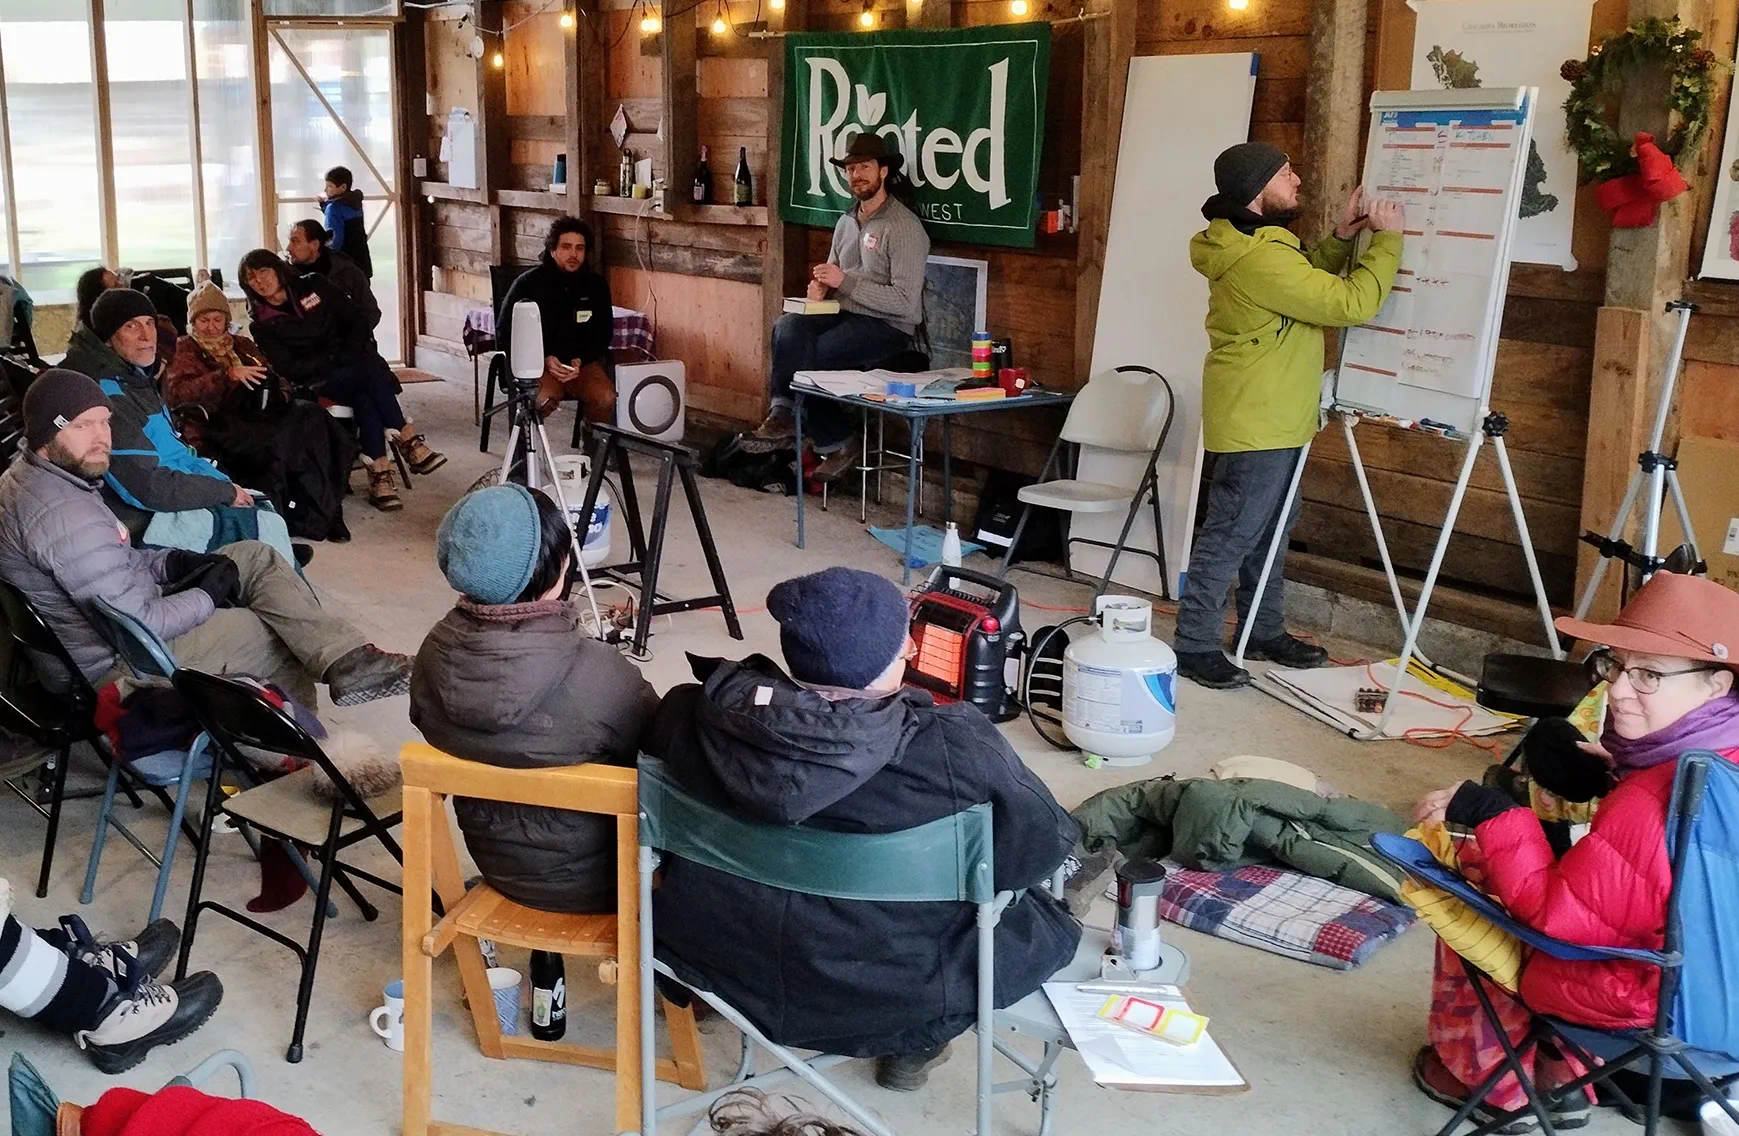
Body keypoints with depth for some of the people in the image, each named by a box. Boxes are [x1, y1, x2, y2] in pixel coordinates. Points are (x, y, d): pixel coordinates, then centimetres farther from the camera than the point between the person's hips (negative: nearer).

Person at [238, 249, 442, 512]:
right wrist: (332, 360, -13)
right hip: (318, 385, -2)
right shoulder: (262, 326, 5)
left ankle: (379, 473, -43)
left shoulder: (315, 287, 9)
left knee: (364, 397, -35)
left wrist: (350, 356, -9)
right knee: (370, 373, -34)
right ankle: (410, 441, -35)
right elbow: (287, 369, -4)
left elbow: (356, 324, 7)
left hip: (357, 365, 2)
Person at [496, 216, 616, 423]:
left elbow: (603, 333, 12)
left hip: (582, 361, 3)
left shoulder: (596, 284, 5)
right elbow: (504, 331, 0)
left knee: (605, 398, -28)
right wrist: (545, 359, -13)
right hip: (538, 362, -3)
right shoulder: (529, 282, -3)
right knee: (543, 400, -35)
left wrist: (580, 361, -8)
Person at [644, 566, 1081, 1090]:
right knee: (1047, 924, 20)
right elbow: (1046, 845, -13)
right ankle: (916, 1041, 23)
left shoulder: (692, 715, -18)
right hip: (894, 1000, -3)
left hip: (714, 964, 4)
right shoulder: (959, 749, -28)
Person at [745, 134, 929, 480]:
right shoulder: (846, 222, 15)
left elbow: (904, 301, -17)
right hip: (845, 316, 7)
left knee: (803, 357, -24)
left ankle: (784, 416, -2)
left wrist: (844, 281, -18)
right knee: (787, 327, -22)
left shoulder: (905, 227, -11)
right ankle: (784, 416, -21)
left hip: (888, 326, -7)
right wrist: (821, 286, -1)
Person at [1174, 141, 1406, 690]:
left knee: (1272, 527, 19)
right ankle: (1194, 645, 2)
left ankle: (1265, 630, 30)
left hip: (1275, 418, 11)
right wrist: (1387, 238, -13)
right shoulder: (1260, 258, -25)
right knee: (1230, 534, -5)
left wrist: (1341, 238, 7)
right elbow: (1349, 304, -23)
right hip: (1254, 422, -11)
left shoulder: (1254, 245, 9)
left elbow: (1311, 284, 22)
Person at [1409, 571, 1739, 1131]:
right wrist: (1619, 771, 14)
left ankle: (1491, 1081, 29)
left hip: (1648, 1002, -8)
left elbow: (1556, 912, -25)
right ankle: (1559, 1080, 36)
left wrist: (1488, 814, -21)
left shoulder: (1648, 806, -35)